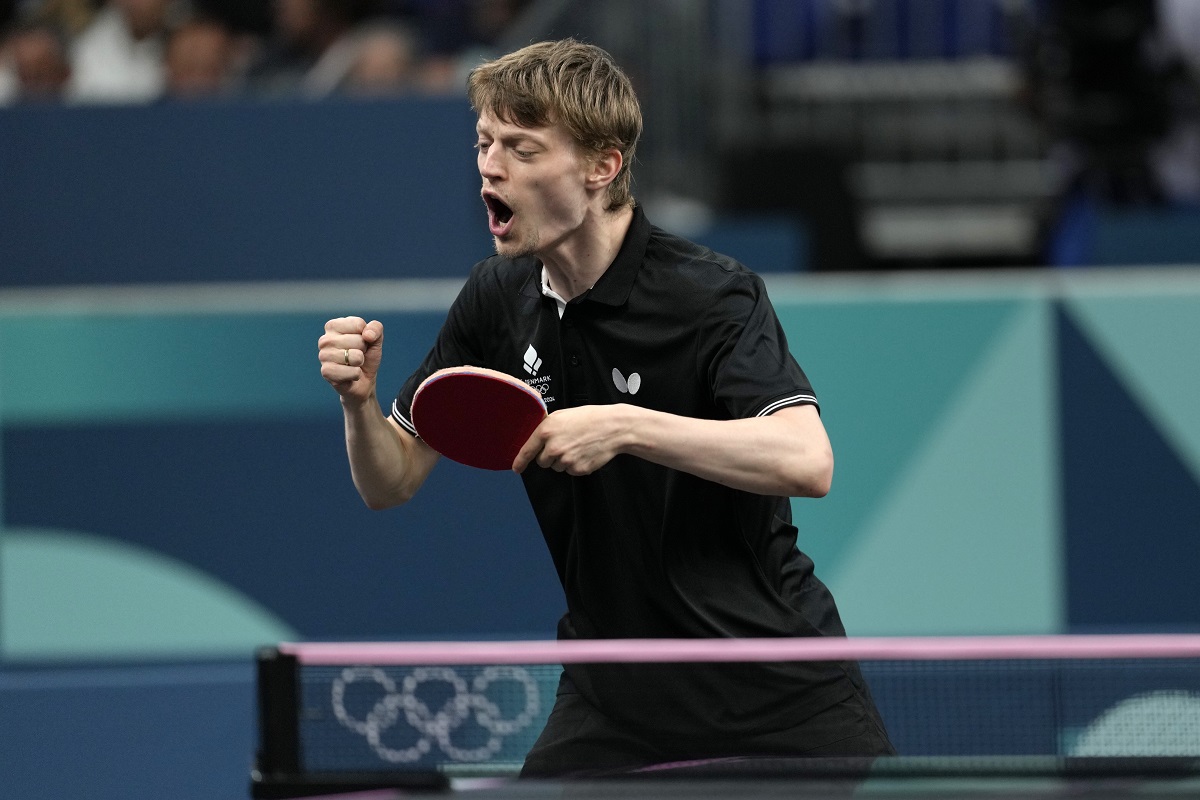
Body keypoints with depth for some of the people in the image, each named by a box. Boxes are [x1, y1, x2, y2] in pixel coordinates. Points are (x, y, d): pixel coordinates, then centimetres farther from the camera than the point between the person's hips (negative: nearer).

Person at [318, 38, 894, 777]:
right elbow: (392, 483, 8)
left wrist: (625, 427, -36)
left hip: (780, 698, -4)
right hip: (615, 700, 4)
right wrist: (359, 401, -13)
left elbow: (807, 461, -30)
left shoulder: (715, 294, -16)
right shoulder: (497, 300, 2)